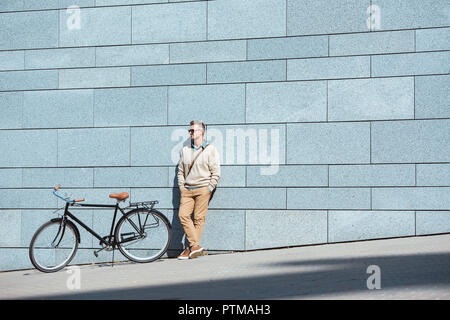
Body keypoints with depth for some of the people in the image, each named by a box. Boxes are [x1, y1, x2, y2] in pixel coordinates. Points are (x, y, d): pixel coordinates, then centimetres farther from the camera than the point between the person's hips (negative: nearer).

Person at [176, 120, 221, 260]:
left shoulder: (210, 150, 3)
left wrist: (208, 189, -5)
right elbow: (180, 171, 20)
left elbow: (216, 173, 0)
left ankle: (191, 248, -2)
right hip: (187, 190, 4)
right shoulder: (185, 150, 17)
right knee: (183, 214, -11)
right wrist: (181, 187, 8)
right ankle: (195, 245, -11)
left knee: (198, 218, -6)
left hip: (202, 189, -4)